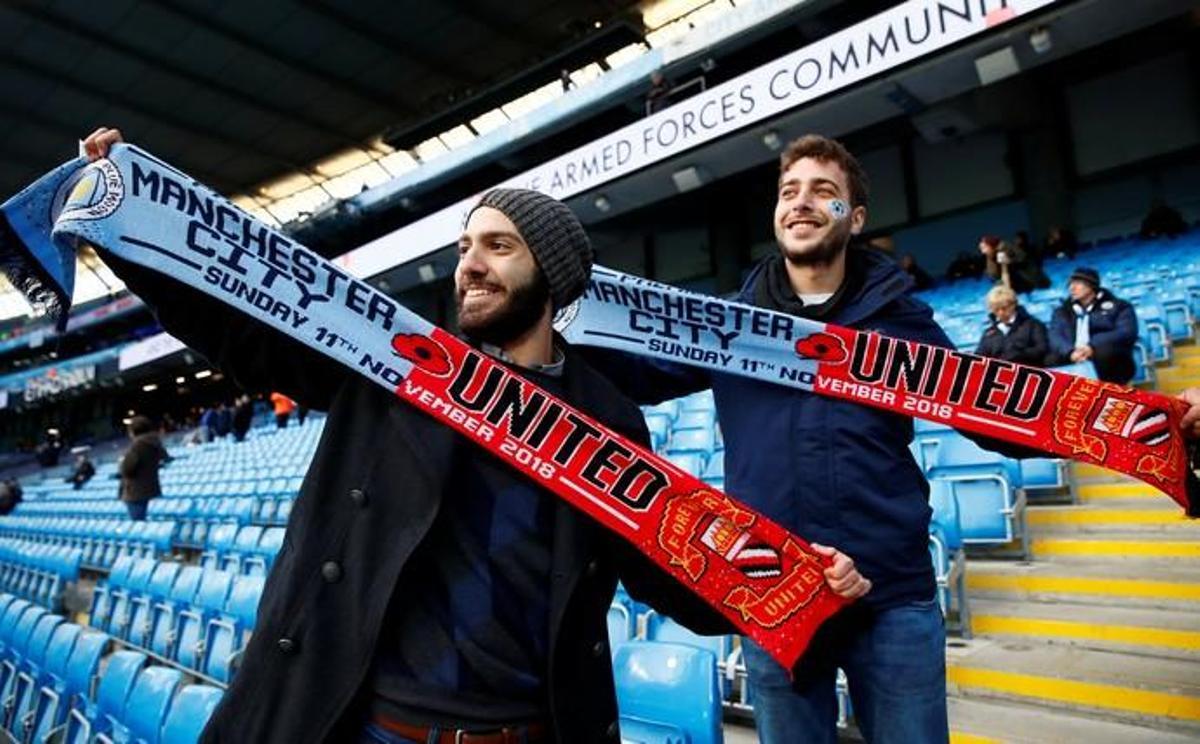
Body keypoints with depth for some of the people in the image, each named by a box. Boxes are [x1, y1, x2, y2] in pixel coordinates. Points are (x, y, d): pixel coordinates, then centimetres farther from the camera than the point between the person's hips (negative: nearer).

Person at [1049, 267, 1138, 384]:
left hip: (1110, 366, -2)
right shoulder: (1062, 311, 22)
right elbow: (1055, 337, 3)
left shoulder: (1119, 306, 15)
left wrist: (1093, 347, -21)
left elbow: (1127, 333, -4)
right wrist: (1070, 352, -21)